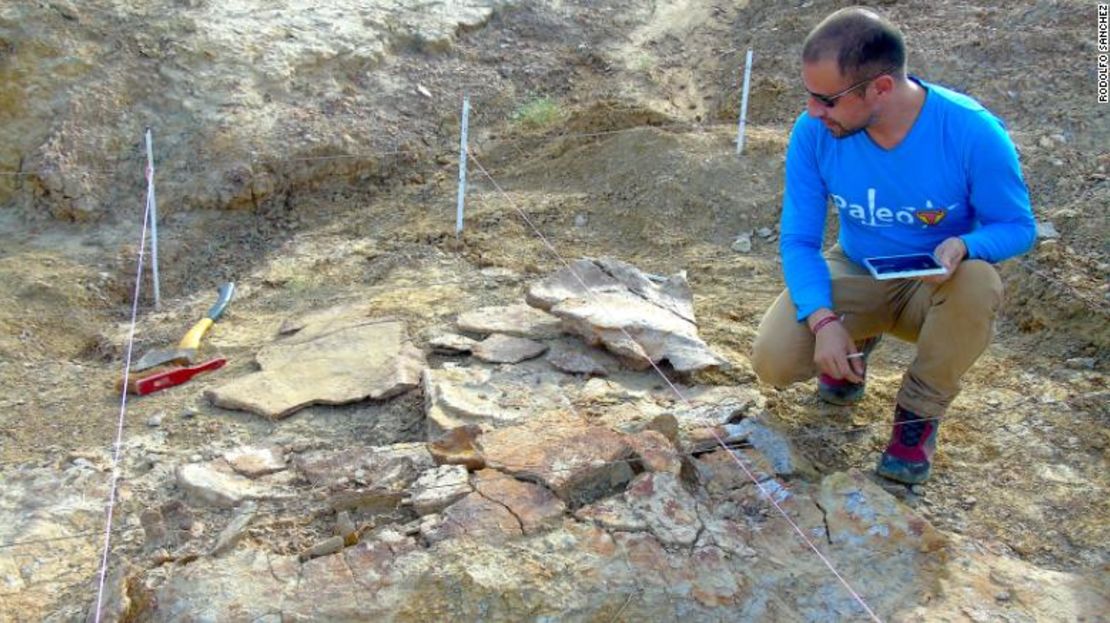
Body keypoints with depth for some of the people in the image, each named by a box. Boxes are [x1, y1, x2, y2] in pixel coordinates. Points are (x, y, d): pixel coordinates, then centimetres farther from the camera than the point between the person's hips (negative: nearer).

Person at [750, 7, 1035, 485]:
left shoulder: (972, 132, -25)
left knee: (978, 282, -37)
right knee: (773, 362, -23)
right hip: (855, 276, 2)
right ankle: (857, 340, 15)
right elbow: (798, 240, -12)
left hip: (937, 286, -1)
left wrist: (964, 245, -35)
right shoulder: (814, 132, -18)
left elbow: (1018, 227, -11)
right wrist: (823, 320, -28)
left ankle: (920, 412, -8)